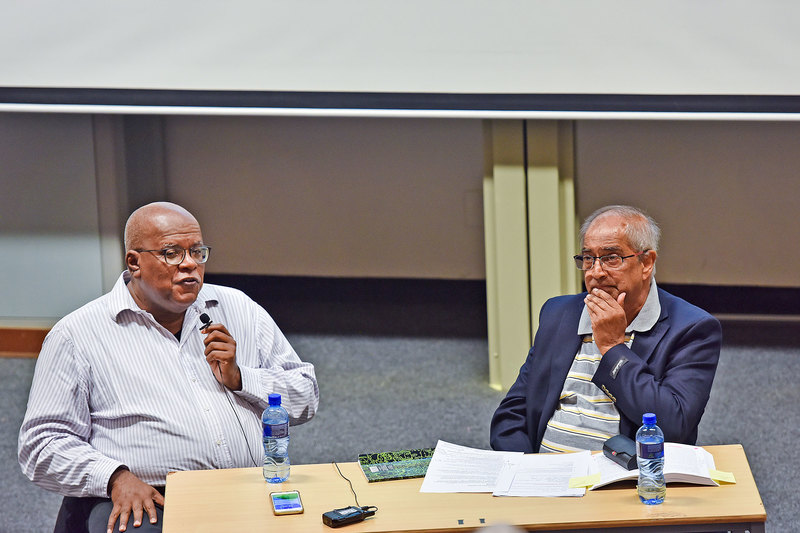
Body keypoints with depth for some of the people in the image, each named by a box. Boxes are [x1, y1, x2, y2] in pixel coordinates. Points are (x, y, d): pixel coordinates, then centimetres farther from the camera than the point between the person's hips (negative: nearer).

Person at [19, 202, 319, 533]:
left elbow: (306, 394, 20)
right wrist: (116, 478, -15)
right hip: (148, 503, -4)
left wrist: (239, 378, 2)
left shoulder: (239, 310, 19)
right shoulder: (77, 335, 6)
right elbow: (43, 444, 1)